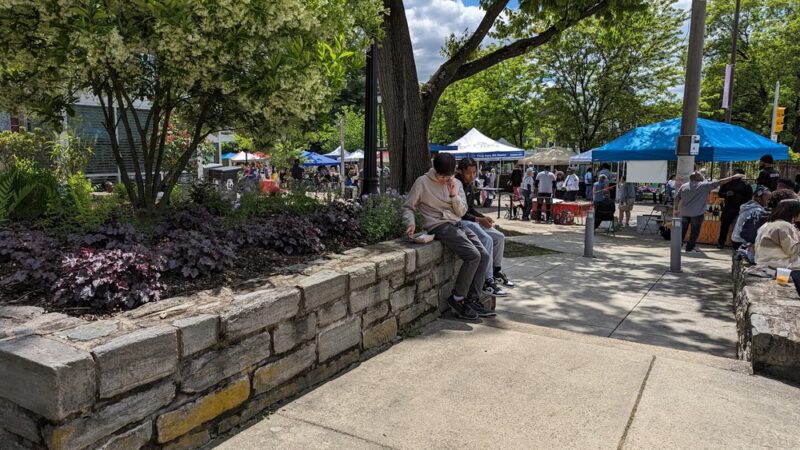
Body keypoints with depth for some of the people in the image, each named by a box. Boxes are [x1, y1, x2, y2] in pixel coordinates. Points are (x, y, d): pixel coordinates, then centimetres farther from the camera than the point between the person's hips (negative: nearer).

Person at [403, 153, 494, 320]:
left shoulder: (456, 184, 11)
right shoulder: (422, 182, -3)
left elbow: (462, 212, 9)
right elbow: (408, 207, 0)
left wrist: (454, 195, -7)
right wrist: (411, 223, -19)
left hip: (457, 224, 7)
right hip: (439, 226, -7)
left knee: (484, 256, -8)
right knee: (473, 255, -21)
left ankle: (472, 299, 1)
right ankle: (457, 298, -8)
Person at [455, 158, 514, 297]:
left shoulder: (470, 185, 11)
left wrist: (483, 217, 1)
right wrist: (478, 220, -23)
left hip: (471, 219, 10)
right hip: (460, 222, -10)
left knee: (499, 237, 5)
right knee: (486, 240, -27)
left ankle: (497, 272, 19)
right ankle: (487, 281, -24)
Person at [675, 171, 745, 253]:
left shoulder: (684, 186, 7)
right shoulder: (704, 185, -5)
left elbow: (677, 197, 9)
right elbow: (719, 183, -5)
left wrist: (676, 208, 17)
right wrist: (733, 177, 2)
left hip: (684, 212, 5)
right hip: (697, 213, -5)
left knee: (682, 230, 14)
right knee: (695, 231, 4)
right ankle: (690, 248, 5)